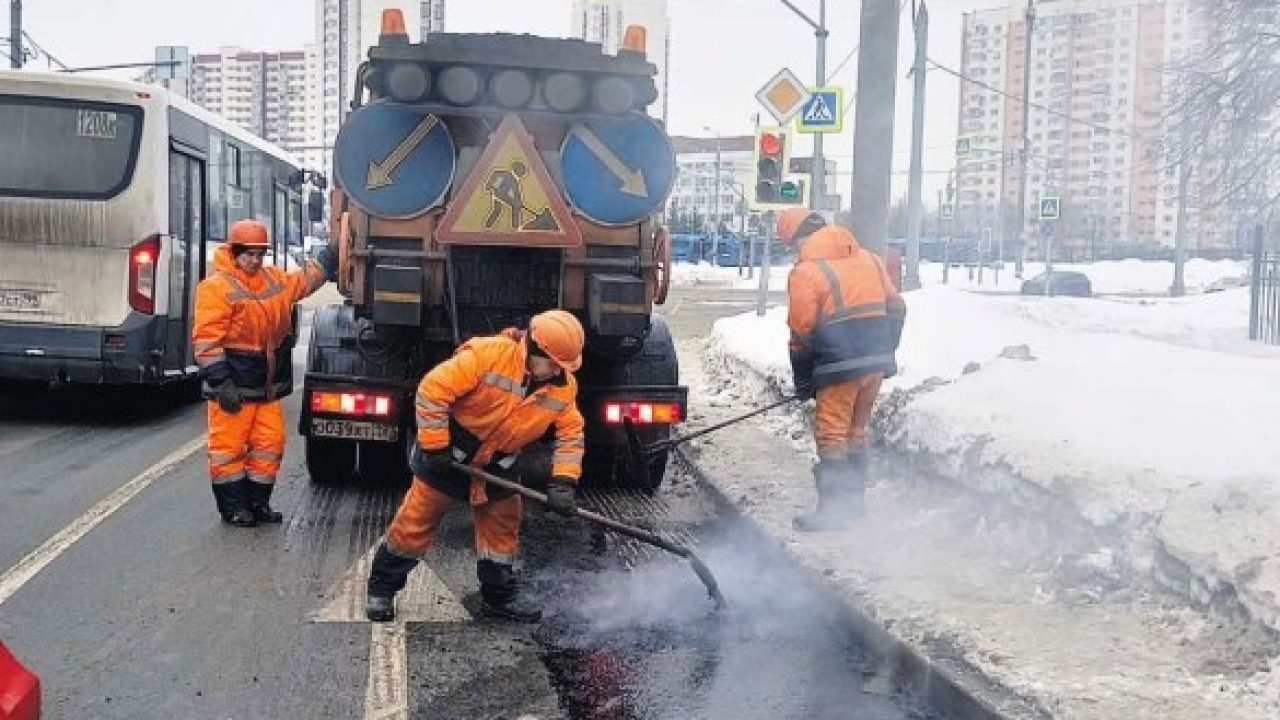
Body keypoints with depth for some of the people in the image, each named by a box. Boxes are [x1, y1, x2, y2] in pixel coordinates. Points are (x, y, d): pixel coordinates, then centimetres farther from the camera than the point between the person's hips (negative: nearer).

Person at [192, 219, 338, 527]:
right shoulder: (216, 286, -11)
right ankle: (233, 506, 10)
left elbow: (307, 279, 30)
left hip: (267, 385, 7)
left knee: (269, 443, 9)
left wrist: (335, 252, 24)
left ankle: (258, 502, 21)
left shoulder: (275, 279, 12)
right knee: (228, 446, -1)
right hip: (234, 386, -7)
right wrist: (221, 383, -21)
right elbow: (207, 340, -16)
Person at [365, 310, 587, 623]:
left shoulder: (563, 387, -10)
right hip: (449, 455, -5)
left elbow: (571, 434, -2)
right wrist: (434, 446, -23)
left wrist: (563, 481, -15)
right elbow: (433, 389, -28)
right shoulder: (488, 354, -28)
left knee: (502, 528, 12)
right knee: (415, 523, 3)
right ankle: (382, 588, 20)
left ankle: (500, 596, 30)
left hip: (499, 466, 5)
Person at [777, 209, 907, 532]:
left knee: (832, 434, 2)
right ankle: (853, 501, 28)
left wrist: (803, 382, 2)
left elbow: (801, 332, -8)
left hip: (840, 366, -7)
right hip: (877, 361, 7)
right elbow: (896, 309, 13)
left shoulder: (806, 272, -8)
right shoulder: (868, 258, 12)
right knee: (857, 430, 18)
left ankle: (832, 510, 2)